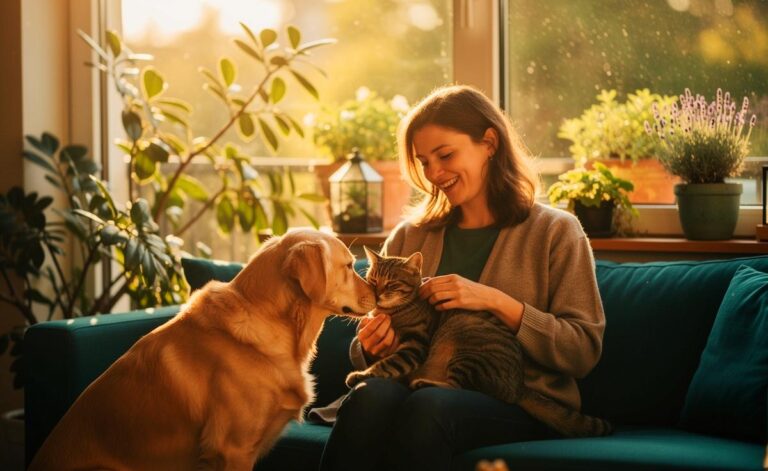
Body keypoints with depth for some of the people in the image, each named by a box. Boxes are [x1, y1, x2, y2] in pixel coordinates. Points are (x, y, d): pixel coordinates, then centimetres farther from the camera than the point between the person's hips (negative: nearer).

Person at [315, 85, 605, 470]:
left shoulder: (555, 232, 6)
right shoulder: (408, 238, 16)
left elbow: (584, 351, -2)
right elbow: (365, 352, 20)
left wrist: (496, 302, -12)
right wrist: (373, 347, -5)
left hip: (523, 402, -3)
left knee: (427, 406, -37)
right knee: (370, 397, -33)